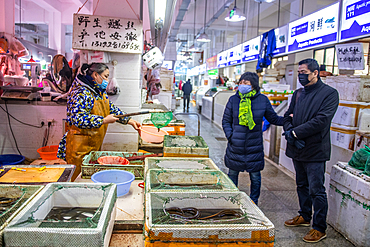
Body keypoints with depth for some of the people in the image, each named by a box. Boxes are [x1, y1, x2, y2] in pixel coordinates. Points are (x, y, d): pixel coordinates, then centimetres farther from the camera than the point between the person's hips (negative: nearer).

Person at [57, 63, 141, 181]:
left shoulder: (100, 91, 10)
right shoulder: (81, 93, -20)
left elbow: (111, 108, 18)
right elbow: (78, 119, -29)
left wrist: (130, 121, 8)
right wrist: (104, 120, -26)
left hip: (95, 145, 9)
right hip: (80, 147, -9)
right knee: (77, 179, 2)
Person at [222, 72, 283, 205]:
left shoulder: (262, 100, -2)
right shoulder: (233, 100, -2)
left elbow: (274, 119, 7)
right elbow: (226, 120, 6)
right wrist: (230, 135, -9)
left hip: (254, 147, 0)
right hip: (235, 146, 1)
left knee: (255, 177, 9)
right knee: (232, 174, 13)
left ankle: (254, 203, 29)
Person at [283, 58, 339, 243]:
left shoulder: (329, 93, -9)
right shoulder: (298, 94, 13)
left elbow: (322, 120, -20)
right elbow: (288, 116, 11)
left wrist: (295, 132, -19)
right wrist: (290, 133, -9)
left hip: (315, 150, -7)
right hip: (297, 149, 7)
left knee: (316, 190, 0)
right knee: (302, 186, 20)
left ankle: (319, 228, 15)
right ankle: (305, 217, 38)